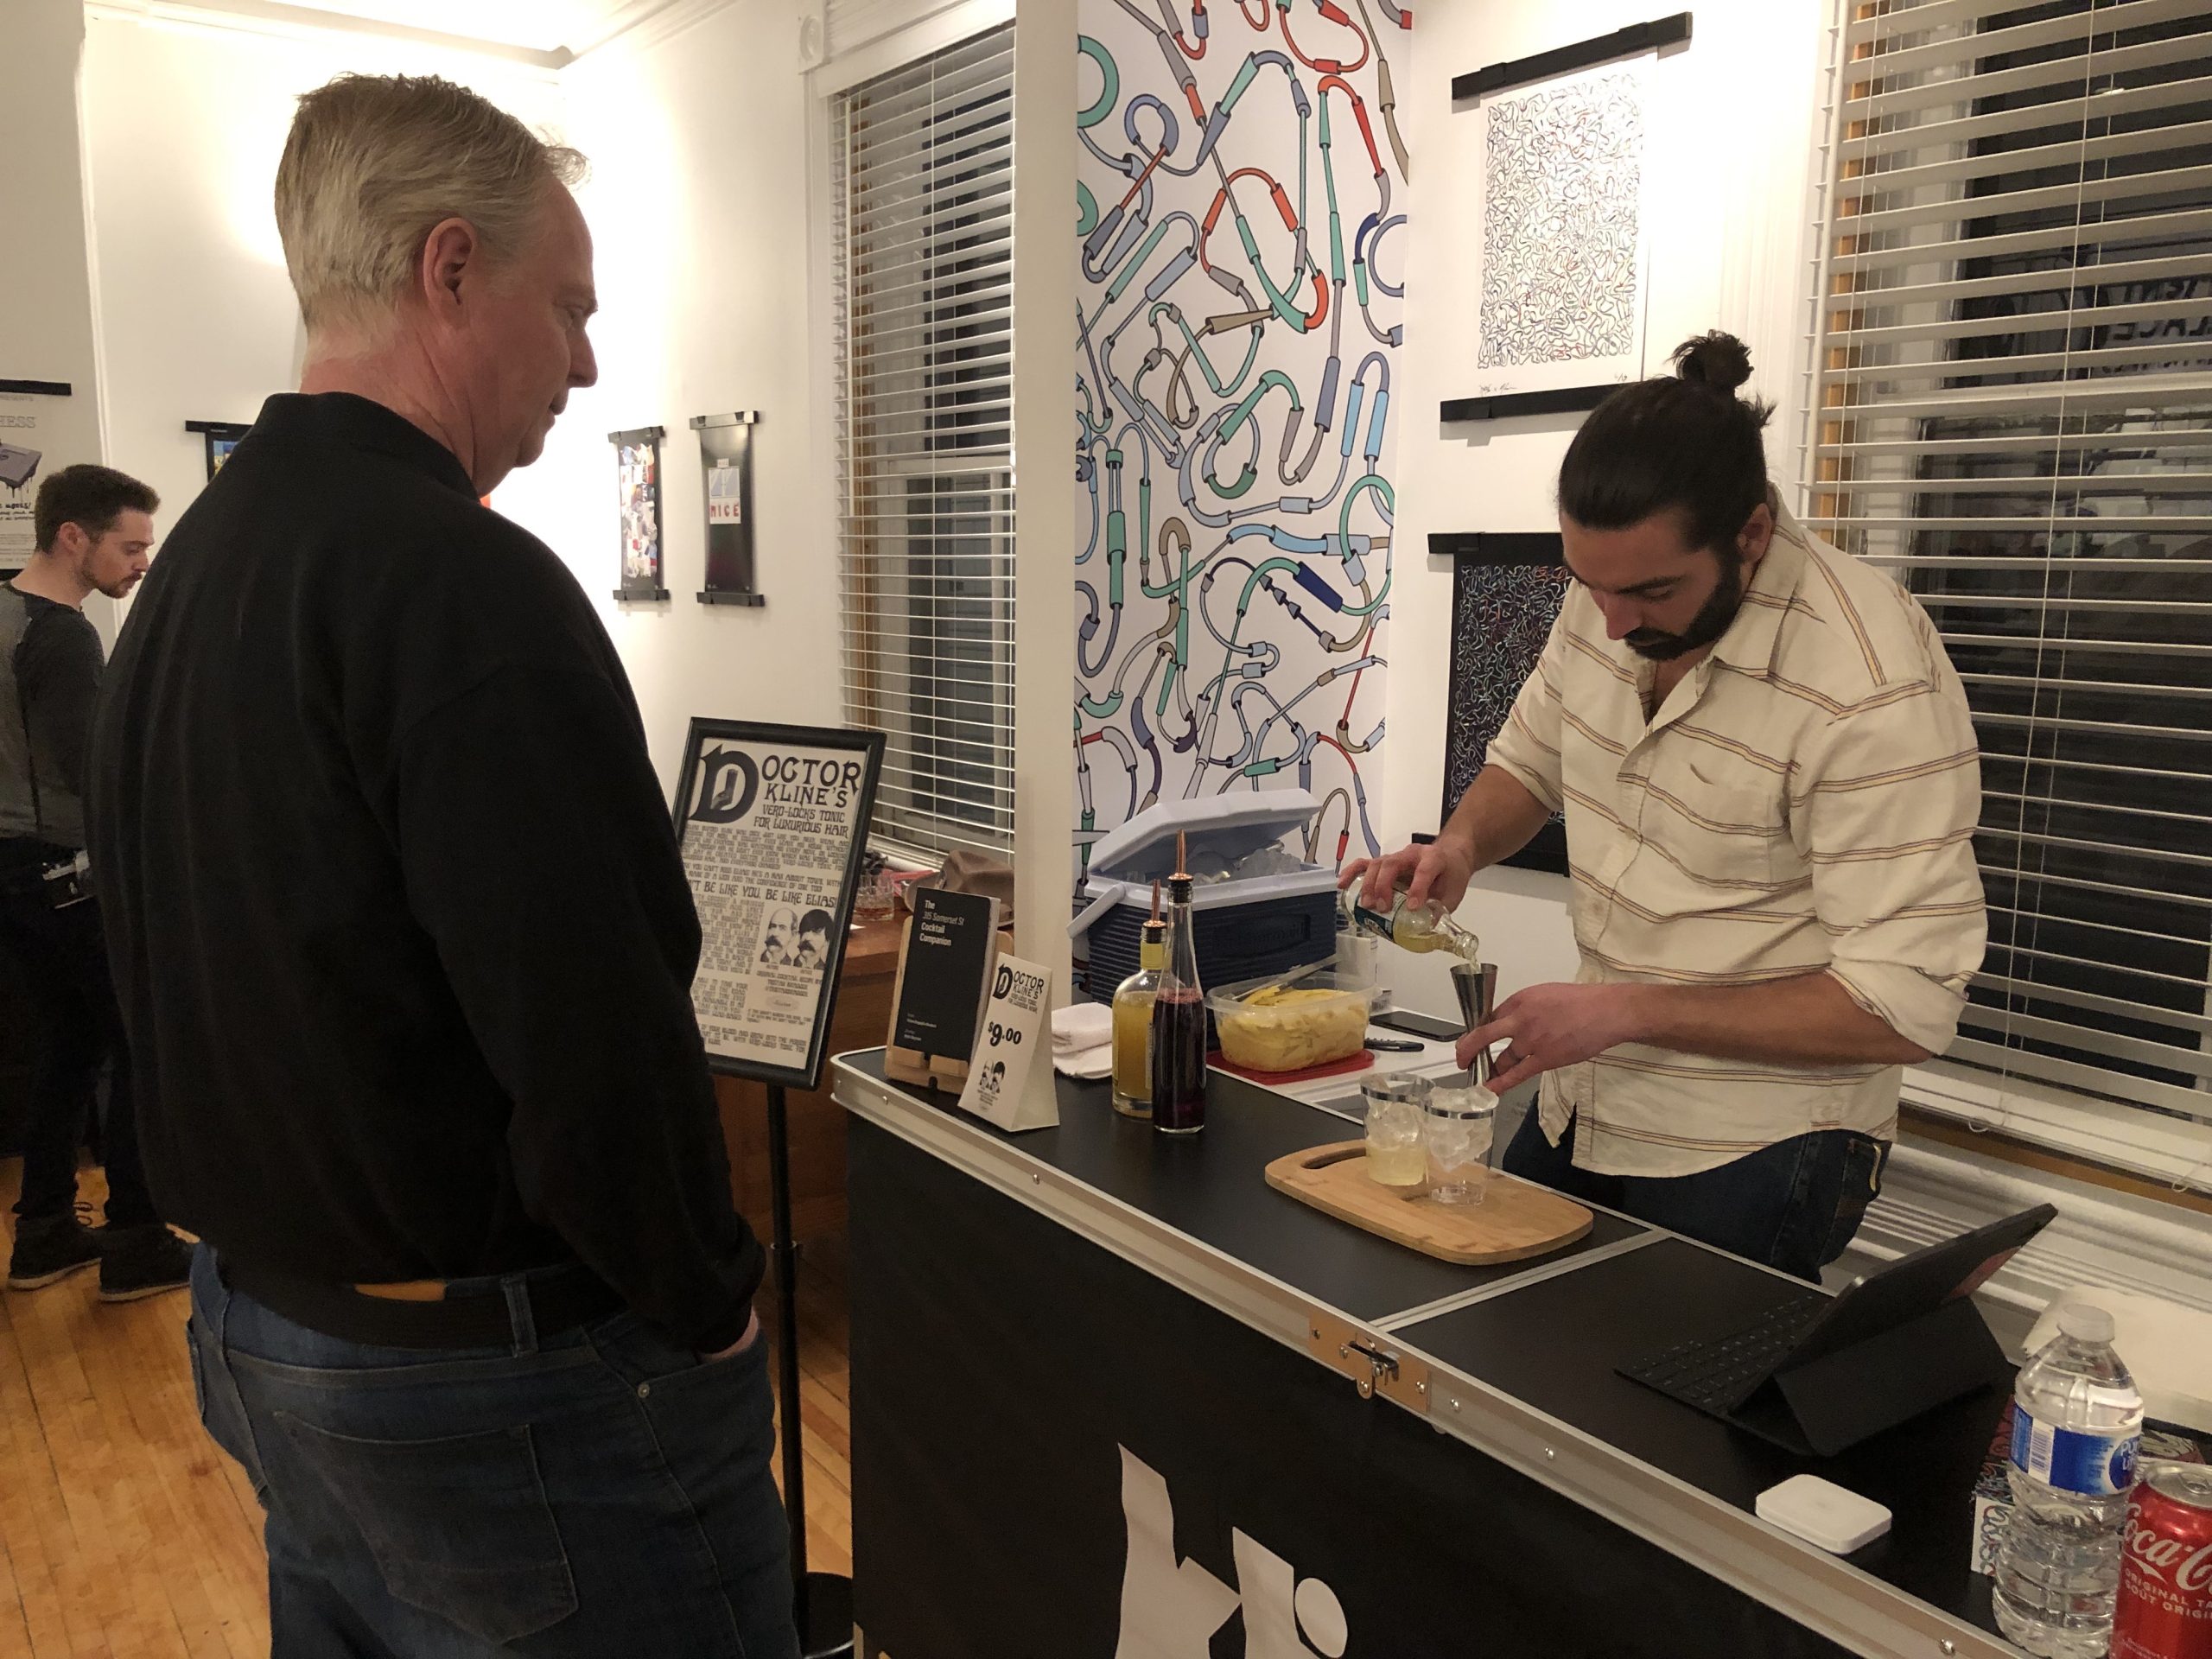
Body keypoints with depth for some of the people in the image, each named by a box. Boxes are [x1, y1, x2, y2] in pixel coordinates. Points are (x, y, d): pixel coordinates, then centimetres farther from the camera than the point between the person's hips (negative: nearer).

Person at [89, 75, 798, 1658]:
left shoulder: (184, 574, 6)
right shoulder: (464, 584, -24)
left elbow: (209, 984, 11)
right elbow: (600, 1042, -28)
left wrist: (292, 1241, 17)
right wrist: (712, 1305, -12)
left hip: (261, 1332, 9)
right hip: (503, 1388, -9)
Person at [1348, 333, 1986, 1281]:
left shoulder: (1873, 686, -26)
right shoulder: (1611, 593, -5)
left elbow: (1905, 1007, -25)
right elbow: (1529, 761, 13)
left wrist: (1625, 1009, -28)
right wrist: (1461, 847, -9)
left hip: (1751, 1162, -7)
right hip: (1580, 1109, 7)